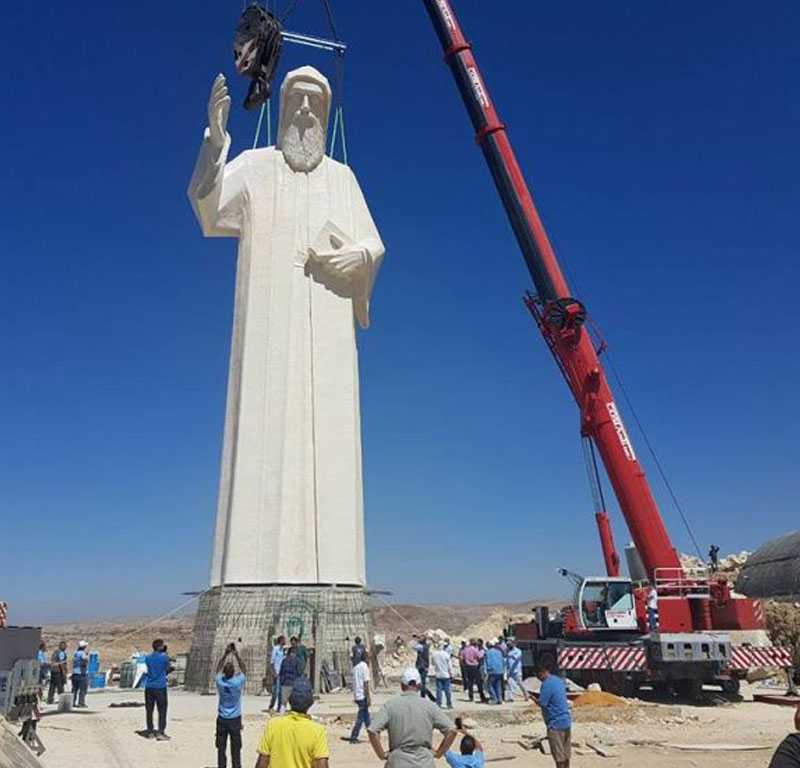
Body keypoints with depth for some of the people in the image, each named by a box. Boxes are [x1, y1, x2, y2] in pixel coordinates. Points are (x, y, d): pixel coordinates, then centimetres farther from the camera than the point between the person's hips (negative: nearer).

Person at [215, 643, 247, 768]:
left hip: (222, 719, 2)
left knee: (221, 747, 9)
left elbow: (218, 668, 6)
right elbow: (243, 670, 1)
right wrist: (237, 655, 1)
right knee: (236, 748, 9)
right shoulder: (238, 682, -17)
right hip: (235, 719, -1)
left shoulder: (219, 681, -13)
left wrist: (225, 654, 6)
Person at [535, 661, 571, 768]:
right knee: (566, 753, 15)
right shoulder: (559, 680, 10)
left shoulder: (547, 684, -18)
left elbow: (542, 703, -20)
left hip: (556, 724, -8)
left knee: (559, 756, 2)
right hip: (566, 721, 8)